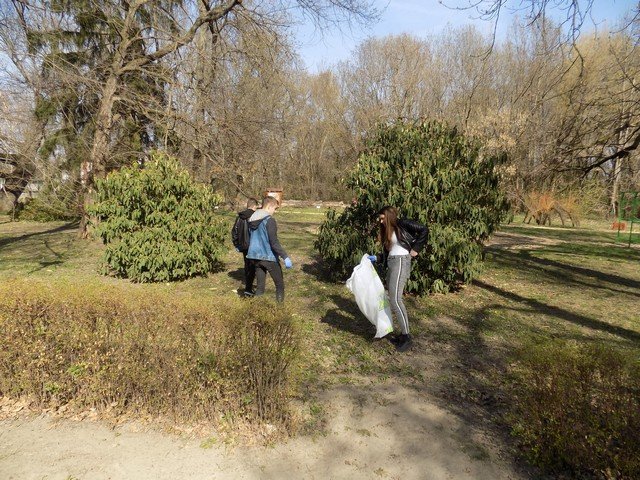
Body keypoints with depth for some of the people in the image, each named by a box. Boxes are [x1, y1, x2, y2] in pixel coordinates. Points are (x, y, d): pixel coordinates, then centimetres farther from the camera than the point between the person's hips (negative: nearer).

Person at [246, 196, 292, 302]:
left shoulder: (252, 219, 9)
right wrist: (285, 257, -21)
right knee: (279, 284, 8)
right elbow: (274, 242, -21)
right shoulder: (269, 220, -15)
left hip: (255, 256, 7)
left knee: (259, 286, 13)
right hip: (269, 257, -7)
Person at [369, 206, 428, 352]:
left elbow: (423, 230, -11)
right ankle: (404, 333, 16)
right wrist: (376, 258, 8)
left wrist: (415, 249, -11)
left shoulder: (402, 224, -6)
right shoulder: (387, 231, 19)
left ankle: (406, 337, -7)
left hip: (401, 262, -9)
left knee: (395, 300, -14)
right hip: (391, 264, 9)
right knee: (392, 299, 8)